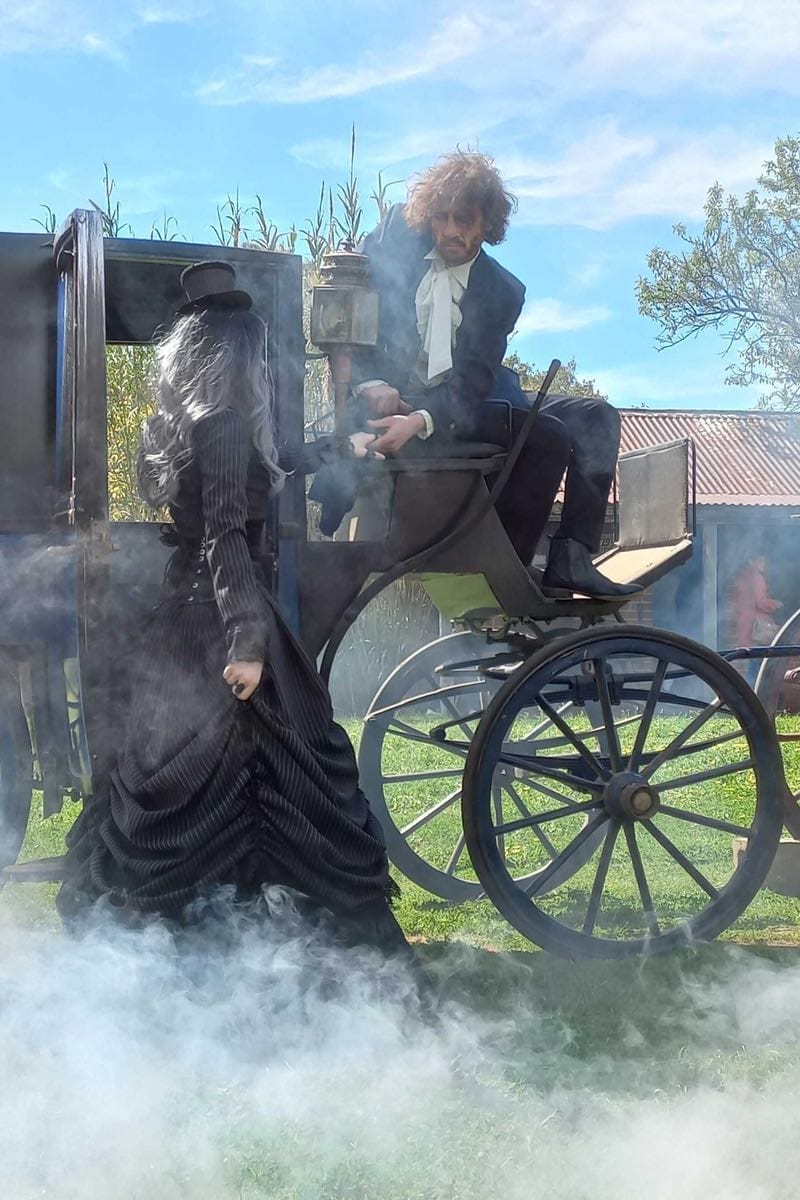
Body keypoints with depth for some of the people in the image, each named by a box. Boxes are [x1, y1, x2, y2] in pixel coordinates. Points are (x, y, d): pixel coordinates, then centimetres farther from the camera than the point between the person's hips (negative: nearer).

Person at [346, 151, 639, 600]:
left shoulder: (503, 291, 3)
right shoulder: (395, 238, 2)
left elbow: (473, 380, -8)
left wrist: (421, 420, -29)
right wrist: (370, 385, -19)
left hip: (459, 407, 6)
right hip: (391, 400, -5)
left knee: (596, 416, -5)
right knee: (548, 433, -24)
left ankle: (570, 560, -15)